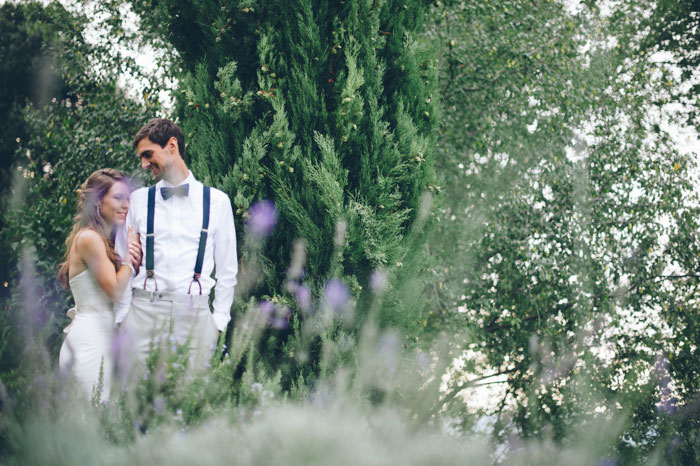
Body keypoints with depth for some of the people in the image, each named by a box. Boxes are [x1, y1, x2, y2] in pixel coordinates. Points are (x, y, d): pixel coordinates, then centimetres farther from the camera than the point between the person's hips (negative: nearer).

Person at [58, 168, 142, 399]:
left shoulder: (104, 240, 19)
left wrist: (131, 253, -2)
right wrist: (129, 257, -2)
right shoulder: (89, 238, -9)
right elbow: (114, 290, -13)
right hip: (91, 338, -9)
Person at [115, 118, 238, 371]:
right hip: (144, 310, 1)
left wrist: (219, 319, 4)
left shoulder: (216, 201, 9)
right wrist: (121, 317, 5)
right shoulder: (138, 200, 14)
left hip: (195, 312, -1)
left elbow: (227, 268, 11)